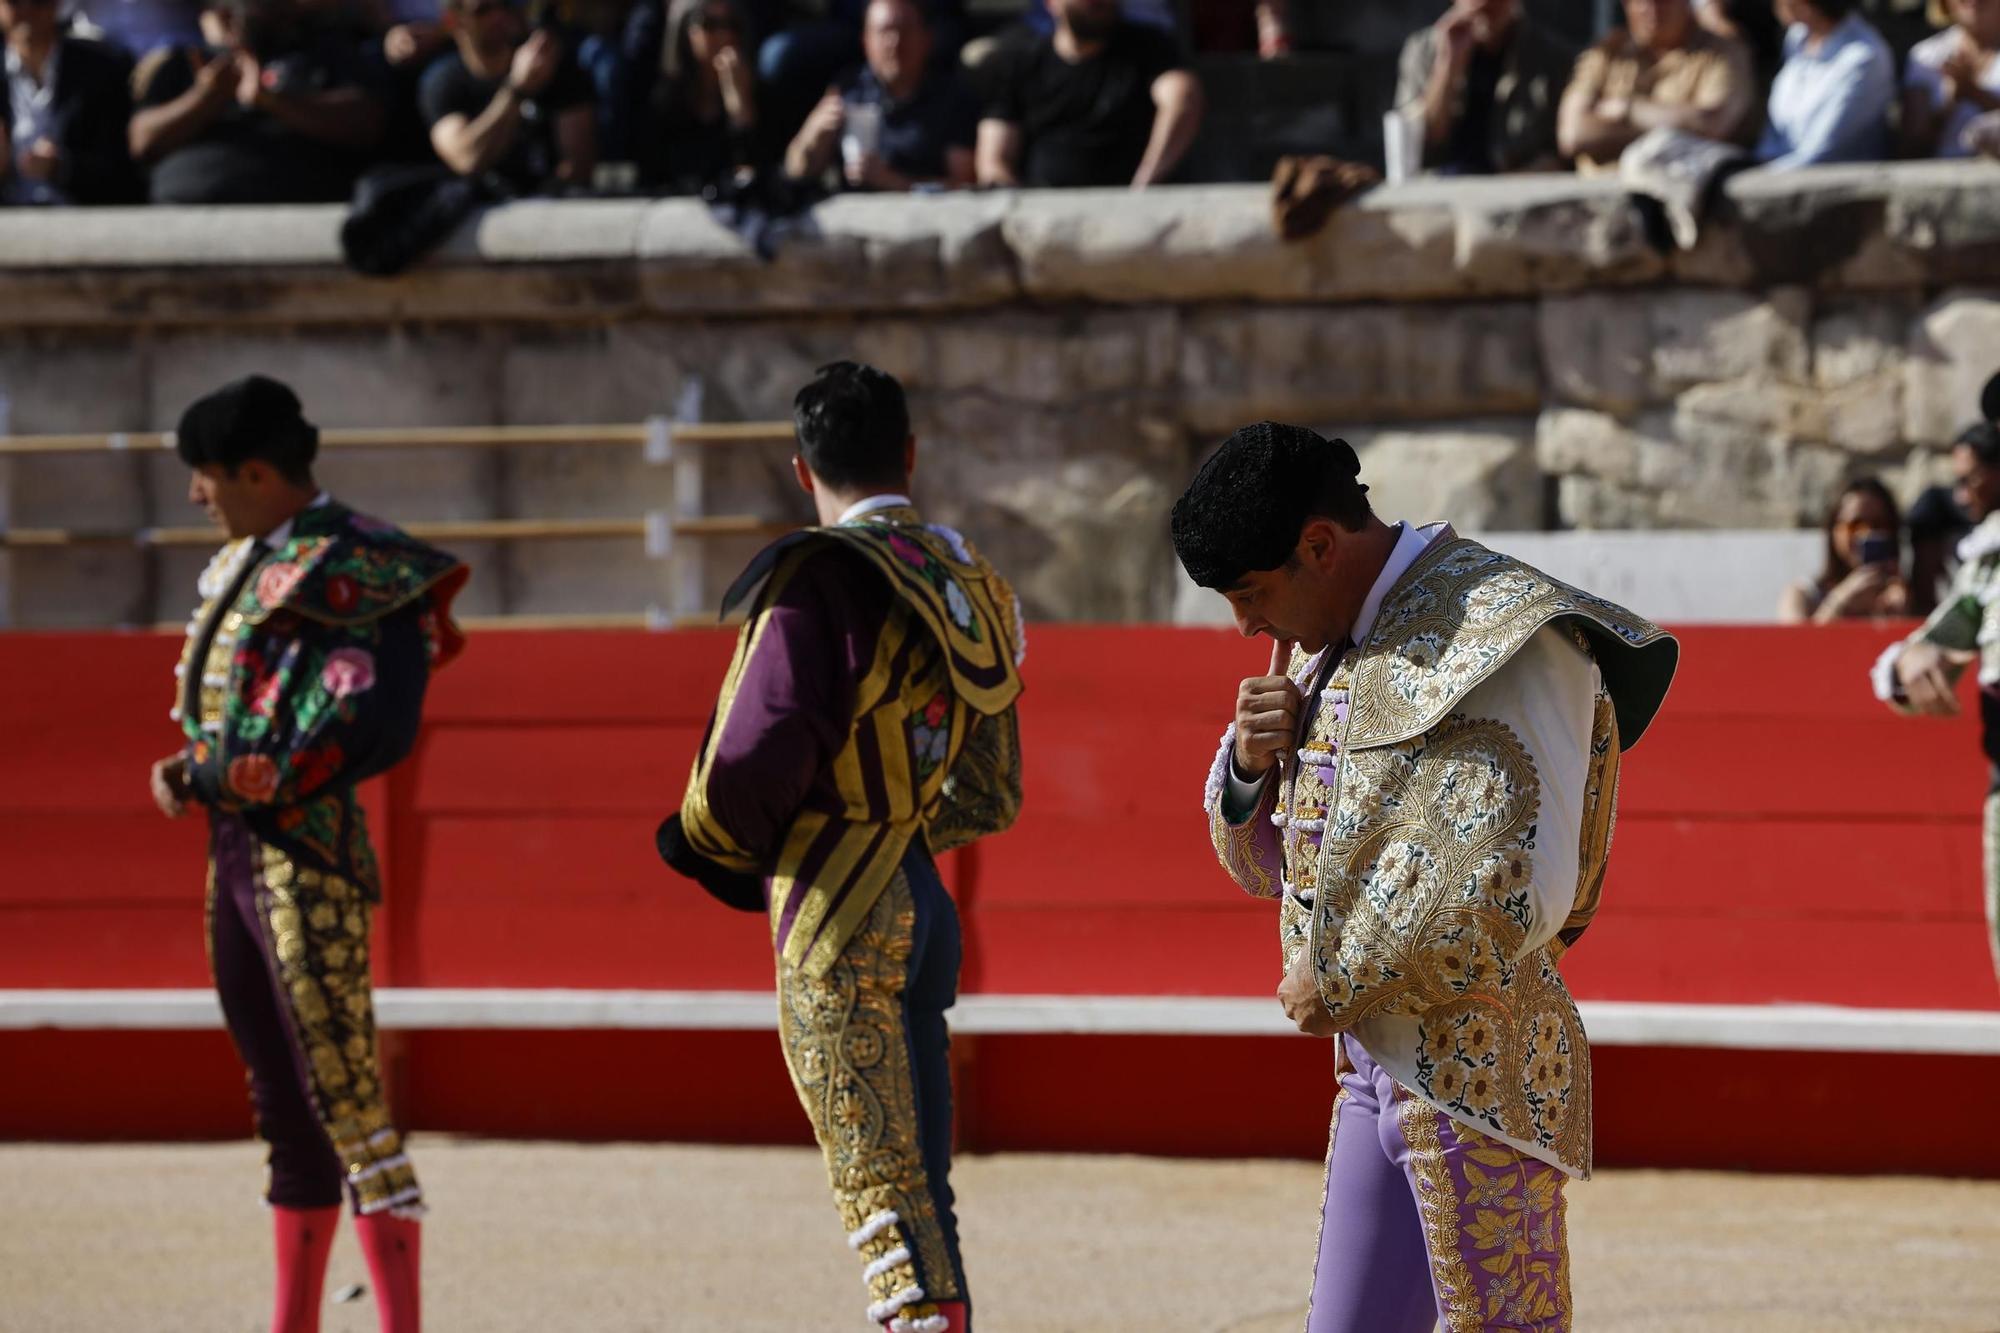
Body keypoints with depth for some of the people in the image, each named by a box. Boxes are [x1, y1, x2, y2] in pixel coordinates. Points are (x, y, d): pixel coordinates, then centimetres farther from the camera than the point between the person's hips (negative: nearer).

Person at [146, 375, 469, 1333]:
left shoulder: (344, 566, -14)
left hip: (305, 859, -9)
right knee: (283, 1100, 14)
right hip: (235, 855, 9)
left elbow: (375, 730, -20)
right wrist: (190, 770, 5)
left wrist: (218, 779, -17)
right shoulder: (242, 565, 14)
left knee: (344, 1097, -9)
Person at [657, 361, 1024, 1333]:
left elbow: (759, 750, -22)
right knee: (918, 1187, 13)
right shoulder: (970, 585, 11)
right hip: (923, 904, 8)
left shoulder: (818, 577, -12)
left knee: (880, 1190, -9)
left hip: (840, 919, -8)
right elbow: (990, 798, 16)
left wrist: (720, 843, -2)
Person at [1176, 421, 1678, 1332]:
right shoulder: (1331, 648, 16)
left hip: (1474, 1073, -9)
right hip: (1376, 1066, 10)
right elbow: (1268, 863, 24)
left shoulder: (1505, 639, -14)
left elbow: (1517, 890, -24)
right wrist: (1252, 762, 2)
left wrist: (1338, 979, -14)